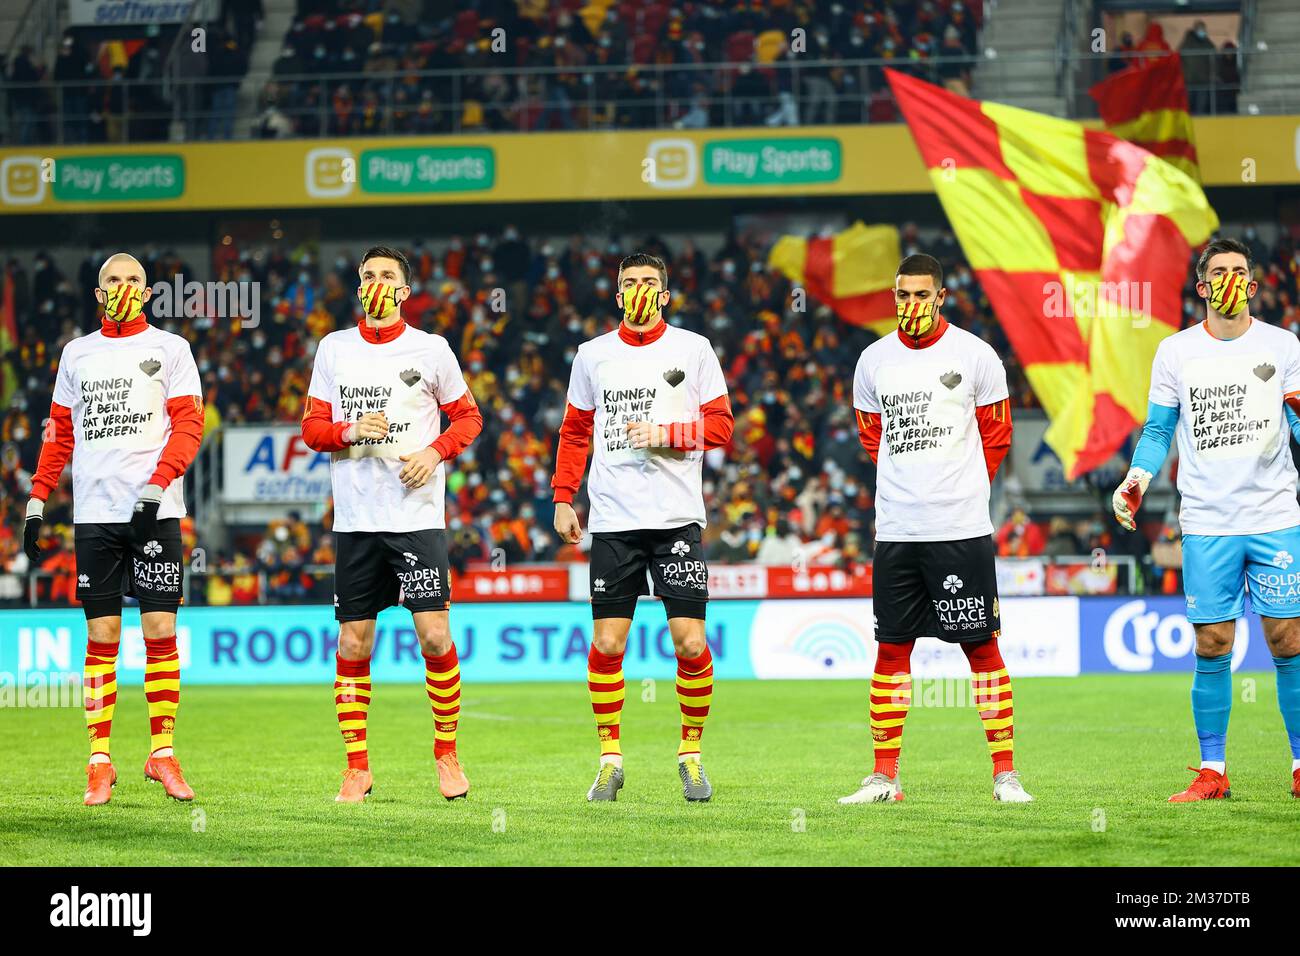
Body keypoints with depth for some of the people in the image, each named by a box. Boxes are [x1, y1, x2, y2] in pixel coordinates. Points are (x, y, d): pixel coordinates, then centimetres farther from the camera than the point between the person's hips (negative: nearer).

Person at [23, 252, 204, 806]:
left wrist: (158, 483, -15)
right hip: (94, 512, 2)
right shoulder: (76, 354, 15)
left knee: (160, 630, -5)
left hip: (154, 511, -2)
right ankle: (100, 759, 3)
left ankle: (162, 753, 3)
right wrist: (37, 500, 10)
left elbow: (188, 425, -2)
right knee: (101, 635, 1)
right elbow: (60, 433, 18)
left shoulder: (169, 349, 5)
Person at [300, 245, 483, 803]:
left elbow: (467, 417, 10)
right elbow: (311, 427, 10)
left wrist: (435, 452, -8)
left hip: (418, 515, -2)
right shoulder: (333, 349, 8)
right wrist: (351, 431, -11)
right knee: (353, 644, 1)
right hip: (355, 520, 2)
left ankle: (447, 752, 7)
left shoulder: (431, 349, 3)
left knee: (435, 635, -9)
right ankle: (357, 768, 9)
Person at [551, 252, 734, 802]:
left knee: (691, 643, -6)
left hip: (678, 518, -1)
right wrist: (562, 498, 9)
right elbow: (575, 432, 17)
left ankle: (691, 753, 9)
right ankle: (610, 759, 9)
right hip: (613, 520, 1)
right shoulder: (593, 355, 10)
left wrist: (665, 433, -12)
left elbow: (720, 425, 3)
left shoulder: (692, 349, 5)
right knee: (607, 644, -2)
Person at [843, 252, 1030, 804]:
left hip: (961, 530, -3)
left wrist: (960, 492, 9)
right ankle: (885, 777, 10)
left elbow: (996, 436, 9)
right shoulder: (874, 360, 8)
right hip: (895, 530, 3)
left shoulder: (974, 355, -1)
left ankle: (1005, 773, 1)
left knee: (981, 646, -2)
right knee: (891, 649, 5)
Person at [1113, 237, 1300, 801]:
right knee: (1212, 648, 0)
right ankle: (1212, 771, 8)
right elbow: (1157, 431, 10)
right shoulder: (1175, 352, 6)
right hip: (1206, 523, 0)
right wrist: (1136, 481, -7)